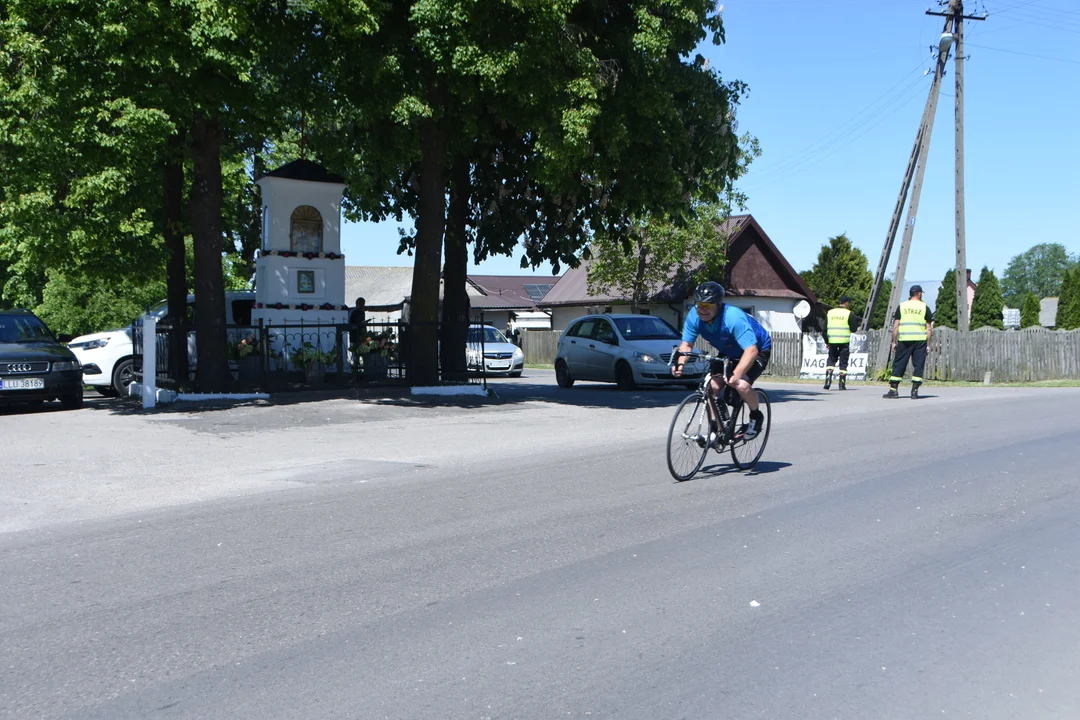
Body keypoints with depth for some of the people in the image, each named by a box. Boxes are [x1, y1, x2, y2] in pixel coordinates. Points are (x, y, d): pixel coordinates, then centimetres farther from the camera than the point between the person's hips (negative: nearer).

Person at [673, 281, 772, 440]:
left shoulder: (733, 318, -38)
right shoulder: (694, 316, -21)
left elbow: (751, 351, -43)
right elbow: (687, 344, -14)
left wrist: (736, 374, -56)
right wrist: (680, 363, -34)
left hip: (758, 350, -6)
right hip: (728, 353, 6)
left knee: (741, 384, -28)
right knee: (713, 386, -12)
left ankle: (756, 416, 2)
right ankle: (716, 427, 8)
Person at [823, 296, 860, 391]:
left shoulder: (830, 312, 9)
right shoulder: (849, 313, -4)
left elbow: (825, 328, 9)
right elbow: (853, 329, -4)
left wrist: (827, 341, 16)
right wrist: (856, 321, 15)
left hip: (832, 341, 3)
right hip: (844, 341, -3)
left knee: (831, 359, 14)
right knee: (843, 362, 5)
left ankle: (828, 379, -5)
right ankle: (842, 384, 5)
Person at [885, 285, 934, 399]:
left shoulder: (901, 306, 6)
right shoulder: (925, 307, 4)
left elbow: (895, 326, 2)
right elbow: (929, 328, 1)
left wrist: (894, 342, 6)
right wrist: (928, 344, 6)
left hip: (904, 340, 0)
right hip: (920, 340, 0)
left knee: (898, 364, 5)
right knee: (918, 365, 4)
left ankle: (893, 390, 3)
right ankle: (914, 392, 0)